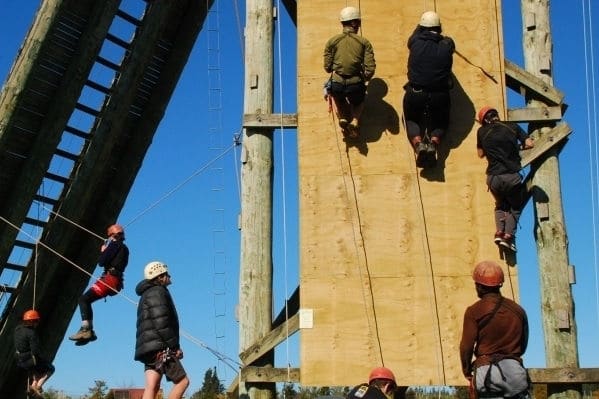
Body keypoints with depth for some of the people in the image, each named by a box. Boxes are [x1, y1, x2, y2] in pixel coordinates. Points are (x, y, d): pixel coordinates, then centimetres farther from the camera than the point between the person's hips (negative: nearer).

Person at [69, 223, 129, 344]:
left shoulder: (115, 245, -3)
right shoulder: (123, 248, 24)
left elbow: (101, 262, -10)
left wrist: (103, 251, 8)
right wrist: (105, 251, 19)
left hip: (110, 278, -10)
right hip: (116, 281, 10)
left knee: (84, 299, -15)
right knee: (87, 300, 15)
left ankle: (85, 329, -25)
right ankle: (89, 331, 11)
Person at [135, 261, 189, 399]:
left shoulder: (147, 294, 26)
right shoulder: (158, 292, -6)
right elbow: (161, 323, -17)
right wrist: (175, 346, -13)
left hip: (149, 349, 9)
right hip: (160, 348, -9)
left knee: (152, 387, 0)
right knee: (183, 381, -5)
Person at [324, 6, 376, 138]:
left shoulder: (332, 41, 0)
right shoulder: (364, 42, -1)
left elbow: (327, 67, 0)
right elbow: (370, 69, -7)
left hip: (337, 84, 0)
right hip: (356, 85, 0)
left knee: (336, 95, 38)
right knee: (358, 101, 35)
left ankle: (342, 118, 14)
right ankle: (355, 120, 7)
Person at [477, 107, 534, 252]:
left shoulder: (482, 131, 6)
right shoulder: (512, 127, 5)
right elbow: (530, 144, 2)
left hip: (493, 178, 1)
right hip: (512, 176, -1)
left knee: (501, 205, 27)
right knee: (515, 207, 20)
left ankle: (499, 232, 5)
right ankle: (509, 236, 2)